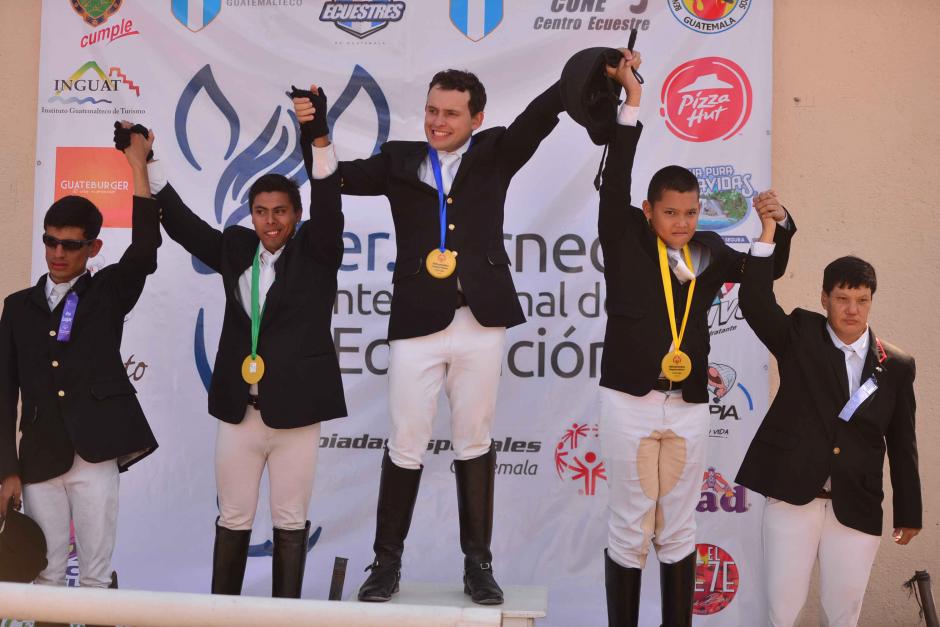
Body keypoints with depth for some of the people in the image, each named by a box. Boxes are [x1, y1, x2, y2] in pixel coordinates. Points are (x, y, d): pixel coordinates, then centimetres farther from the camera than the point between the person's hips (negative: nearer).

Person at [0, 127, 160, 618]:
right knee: (43, 574, 9)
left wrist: (137, 163, -16)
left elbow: (144, 252, -16)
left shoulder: (109, 293, 4)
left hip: (96, 455, -2)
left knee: (96, 576, 3)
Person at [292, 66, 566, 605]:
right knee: (405, 446, 7)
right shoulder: (400, 159, 9)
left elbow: (541, 114, -7)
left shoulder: (495, 153, 7)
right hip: (417, 323, 0)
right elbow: (340, 177, -2)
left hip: (480, 322, 0)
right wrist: (319, 133, -20)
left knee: (475, 443, 10)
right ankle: (388, 561, 21)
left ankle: (478, 562, 21)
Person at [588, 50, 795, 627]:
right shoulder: (626, 239, -3)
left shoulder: (707, 252, 6)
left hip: (689, 409, 3)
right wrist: (633, 101, -21)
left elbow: (769, 268, 15)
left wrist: (780, 223, -5)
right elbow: (615, 180, -16)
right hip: (630, 404, -3)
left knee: (678, 530, 13)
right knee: (629, 529, 6)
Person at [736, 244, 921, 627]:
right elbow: (755, 303, -15)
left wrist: (908, 512, 11)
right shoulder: (800, 336, 1)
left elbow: (902, 444, 9)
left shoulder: (896, 365, 5)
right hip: (793, 495, -1)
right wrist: (768, 234, -20)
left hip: (857, 507, 2)